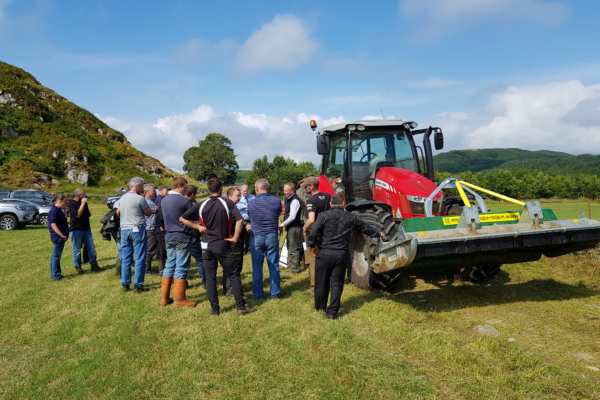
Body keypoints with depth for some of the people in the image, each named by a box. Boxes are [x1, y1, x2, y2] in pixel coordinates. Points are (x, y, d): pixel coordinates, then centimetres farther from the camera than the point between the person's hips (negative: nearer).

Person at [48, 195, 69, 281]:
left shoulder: (59, 210, 14)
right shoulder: (54, 210, -16)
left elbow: (64, 221, 20)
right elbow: (53, 224, -20)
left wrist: (65, 211, 10)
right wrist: (62, 235, -19)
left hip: (61, 237, 10)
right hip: (58, 237, -10)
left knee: (56, 256, 16)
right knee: (56, 256, -3)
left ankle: (54, 274, 24)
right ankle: (56, 275, 3)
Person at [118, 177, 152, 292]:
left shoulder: (122, 199, 11)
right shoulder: (139, 199, -11)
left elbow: (118, 213, 25)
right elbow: (149, 213, -2)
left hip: (124, 230, 7)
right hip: (138, 230, -7)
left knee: (126, 259, 11)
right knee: (140, 259, -1)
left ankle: (125, 284, 16)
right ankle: (138, 285, 0)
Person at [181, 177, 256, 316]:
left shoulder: (201, 205, 1)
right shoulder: (227, 203, -6)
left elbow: (183, 218, 3)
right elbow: (240, 220, -16)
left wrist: (198, 227, 7)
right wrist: (235, 238, -7)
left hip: (206, 245, 3)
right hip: (223, 245, -2)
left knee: (210, 278, 9)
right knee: (233, 276, 6)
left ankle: (214, 308, 13)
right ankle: (241, 307, 7)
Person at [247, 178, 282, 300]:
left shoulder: (251, 202, -7)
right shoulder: (277, 201, -3)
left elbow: (250, 217, 7)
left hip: (256, 237, -1)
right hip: (272, 237, 1)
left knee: (257, 267, 8)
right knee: (274, 266, 10)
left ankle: (258, 294, 16)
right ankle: (275, 293, 18)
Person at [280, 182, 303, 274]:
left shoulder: (295, 200, -17)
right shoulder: (289, 199, 14)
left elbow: (292, 217, -22)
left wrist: (282, 224, -12)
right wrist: (285, 225, 13)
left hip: (294, 228, -10)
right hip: (290, 228, 10)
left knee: (294, 249, -3)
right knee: (290, 247, 19)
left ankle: (295, 269, 5)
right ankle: (291, 264, 32)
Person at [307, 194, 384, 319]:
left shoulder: (324, 216, -5)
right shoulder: (351, 218, 4)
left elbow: (313, 232, -15)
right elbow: (366, 228, 18)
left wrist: (313, 245, 2)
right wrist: (378, 233, 35)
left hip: (325, 253, -1)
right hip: (342, 255, 1)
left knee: (321, 282, 13)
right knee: (337, 284, 9)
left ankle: (320, 307, 30)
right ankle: (332, 311, 9)